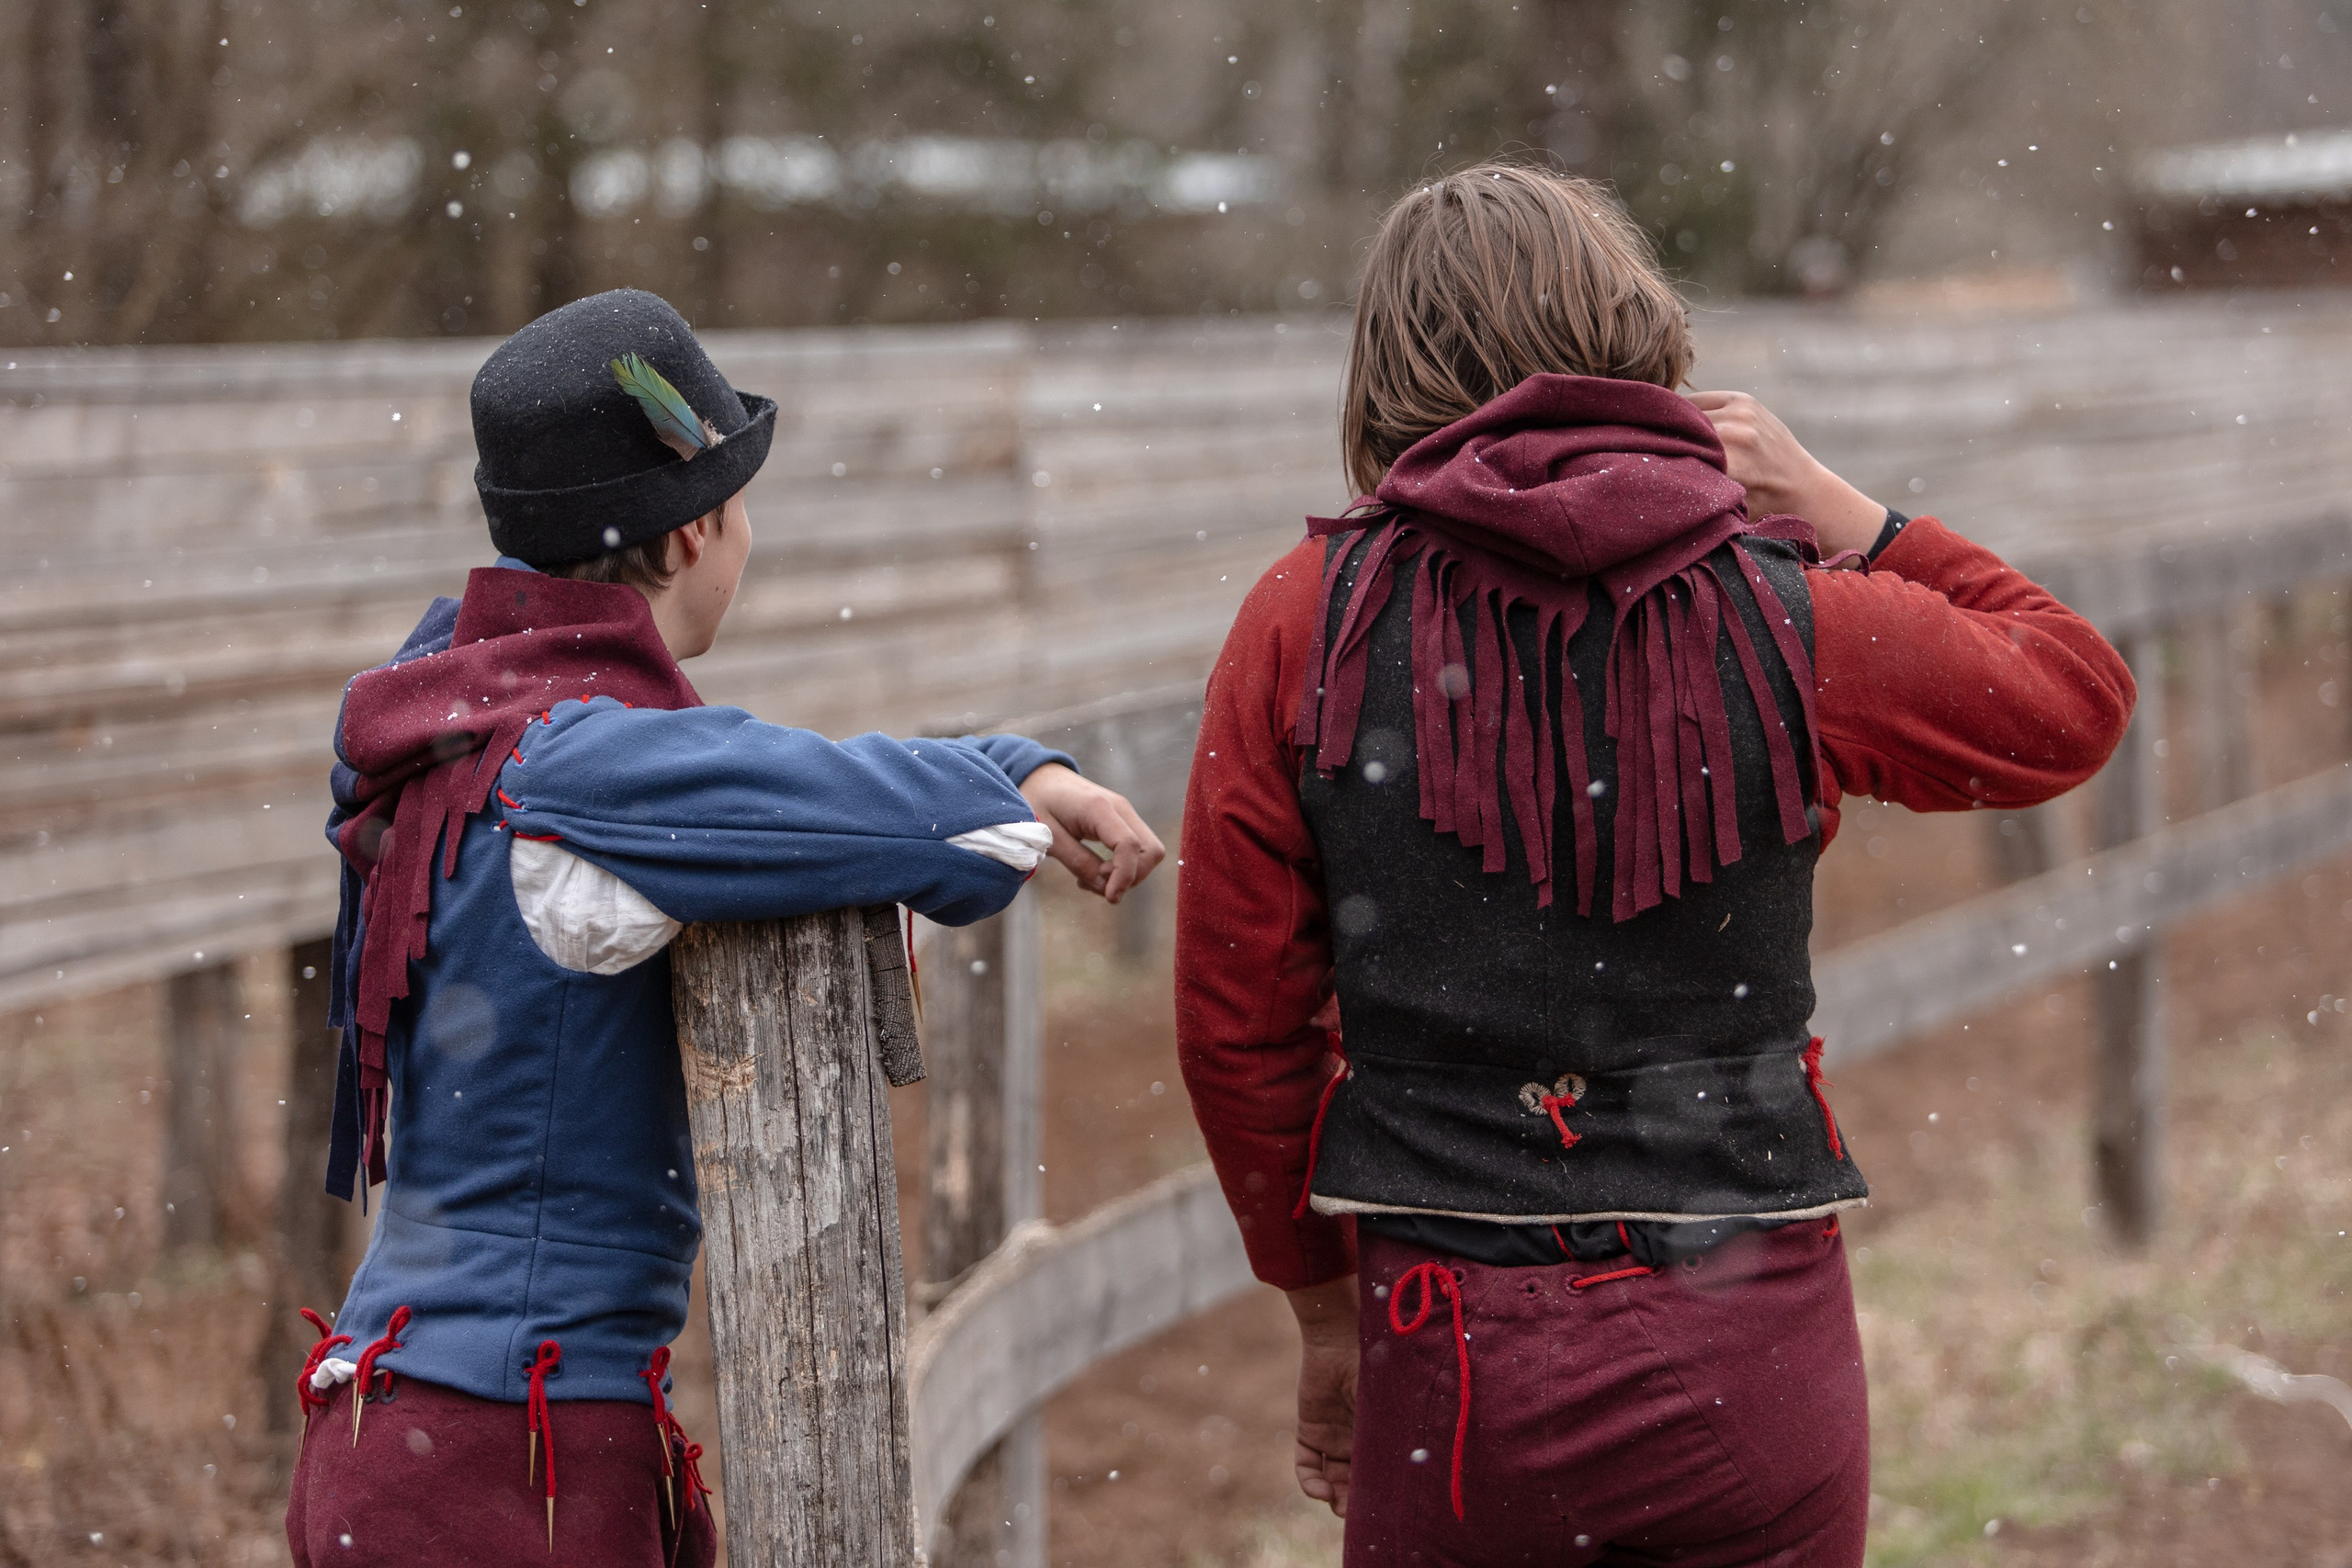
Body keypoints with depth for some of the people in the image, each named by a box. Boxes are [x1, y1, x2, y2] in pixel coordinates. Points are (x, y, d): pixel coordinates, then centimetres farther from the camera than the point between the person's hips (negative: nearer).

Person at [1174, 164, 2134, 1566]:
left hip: (1452, 1360, 0)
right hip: (1750, 1362, 0)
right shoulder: (1791, 619, -4)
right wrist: (1834, 512, 13)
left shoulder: (1308, 623, -2)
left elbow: (1239, 1021, 2)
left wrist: (1325, 1300, 15)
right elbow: (2080, 692, 15)